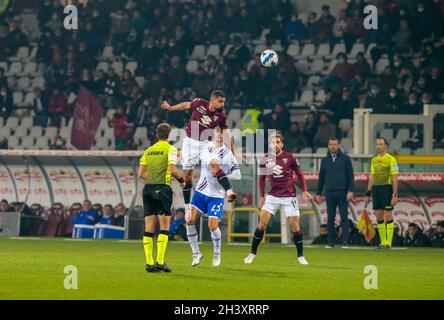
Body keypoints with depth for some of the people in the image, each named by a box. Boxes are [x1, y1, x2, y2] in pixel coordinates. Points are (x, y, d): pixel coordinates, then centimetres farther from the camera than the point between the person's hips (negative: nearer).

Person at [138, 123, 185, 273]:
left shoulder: (148, 150, 13)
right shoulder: (170, 149, -3)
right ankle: (160, 261, -10)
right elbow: (173, 170, -14)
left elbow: (141, 173, 10)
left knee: (149, 228, 4)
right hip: (162, 188, -5)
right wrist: (181, 180, 3)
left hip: (148, 188, 5)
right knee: (164, 227, -1)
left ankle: (149, 262, 2)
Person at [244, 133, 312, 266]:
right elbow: (262, 178, 12)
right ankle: (252, 253, 4)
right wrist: (262, 196, 8)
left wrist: (304, 190, -4)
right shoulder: (265, 160, 0)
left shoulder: (290, 158, -7)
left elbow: (299, 174, 5)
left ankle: (300, 256, 10)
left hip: (289, 196, -2)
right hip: (272, 196, 2)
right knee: (262, 224, -7)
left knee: (295, 226, -4)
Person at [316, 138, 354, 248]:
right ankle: (330, 242, 7)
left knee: (344, 217, -4)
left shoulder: (345, 159, 2)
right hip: (329, 192, 3)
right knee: (330, 218, 4)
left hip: (342, 193, -3)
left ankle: (345, 242, -3)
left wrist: (350, 191, -9)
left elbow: (351, 176, 0)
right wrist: (319, 193, 11)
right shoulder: (325, 160, 12)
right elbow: (321, 177, 15)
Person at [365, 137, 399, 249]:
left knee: (388, 217, -5)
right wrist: (368, 194, 13)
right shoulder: (374, 160, 13)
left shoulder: (391, 159, -6)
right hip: (376, 189, 6)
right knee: (379, 217, 6)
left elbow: (395, 178, -10)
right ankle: (383, 242, 12)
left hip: (387, 189, -6)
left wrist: (395, 195, -15)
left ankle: (389, 242, -1)